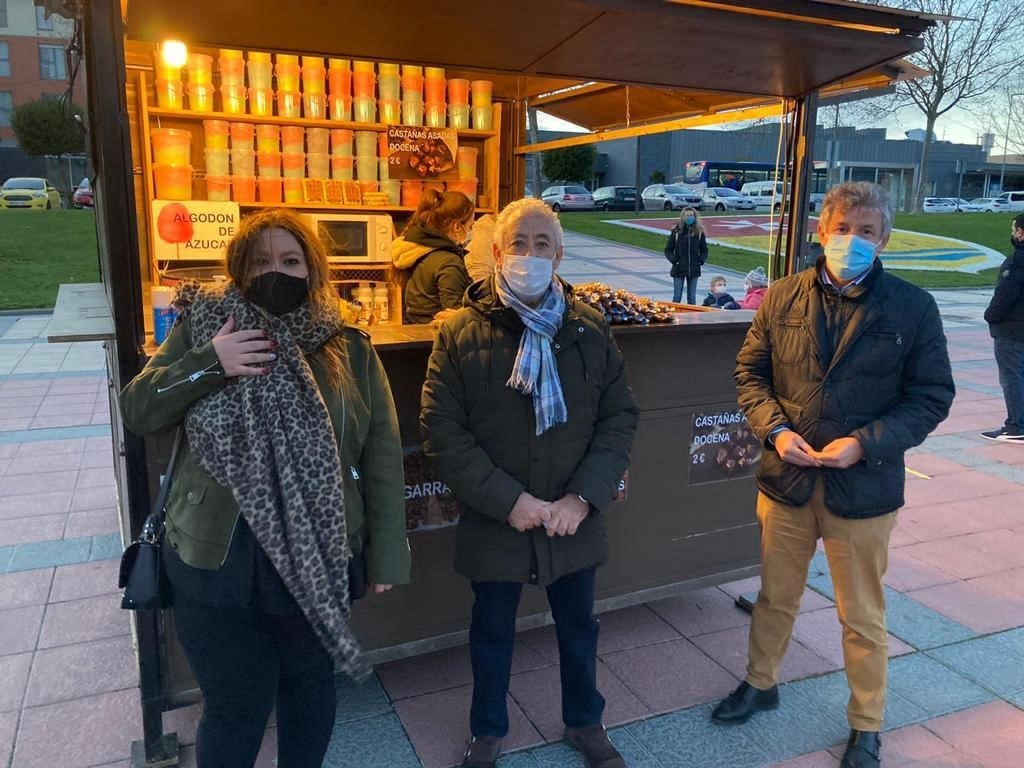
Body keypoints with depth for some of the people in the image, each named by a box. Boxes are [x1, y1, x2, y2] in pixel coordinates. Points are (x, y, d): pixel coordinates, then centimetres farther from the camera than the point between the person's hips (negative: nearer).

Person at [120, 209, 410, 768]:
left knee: (312, 689, 18)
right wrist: (208, 362, -19)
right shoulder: (204, 327, 1)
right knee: (236, 706, 11)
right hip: (217, 560, 0)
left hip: (316, 558, 1)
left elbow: (382, 455, 0)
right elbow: (136, 412, -2)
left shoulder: (350, 349, 0)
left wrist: (386, 553, -2)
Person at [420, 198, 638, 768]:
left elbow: (621, 416, -1)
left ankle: (585, 722, 47)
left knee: (579, 626, 21)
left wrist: (583, 497, -12)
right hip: (495, 520, -1)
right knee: (492, 631, 18)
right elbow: (442, 429, -12)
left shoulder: (590, 329, -3)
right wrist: (509, 500, -17)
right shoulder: (461, 333, -10)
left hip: (574, 519, 2)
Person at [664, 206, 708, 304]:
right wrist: (673, 260, -12)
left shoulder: (699, 232, 3)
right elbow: (668, 250, 3)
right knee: (677, 297, 1)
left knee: (692, 297, 8)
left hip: (694, 270, 2)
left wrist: (701, 260, -4)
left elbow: (704, 250, 13)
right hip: (679, 269, -2)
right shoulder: (676, 231, -4)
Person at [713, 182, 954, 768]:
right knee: (776, 597, 21)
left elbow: (932, 395, -5)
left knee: (863, 618, 13)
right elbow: (751, 371, 5)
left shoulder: (913, 308, -7)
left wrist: (864, 443, -18)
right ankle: (761, 684, 45)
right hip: (786, 478, 2)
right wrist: (775, 429, -12)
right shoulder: (784, 297, -1)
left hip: (863, 488, -2)